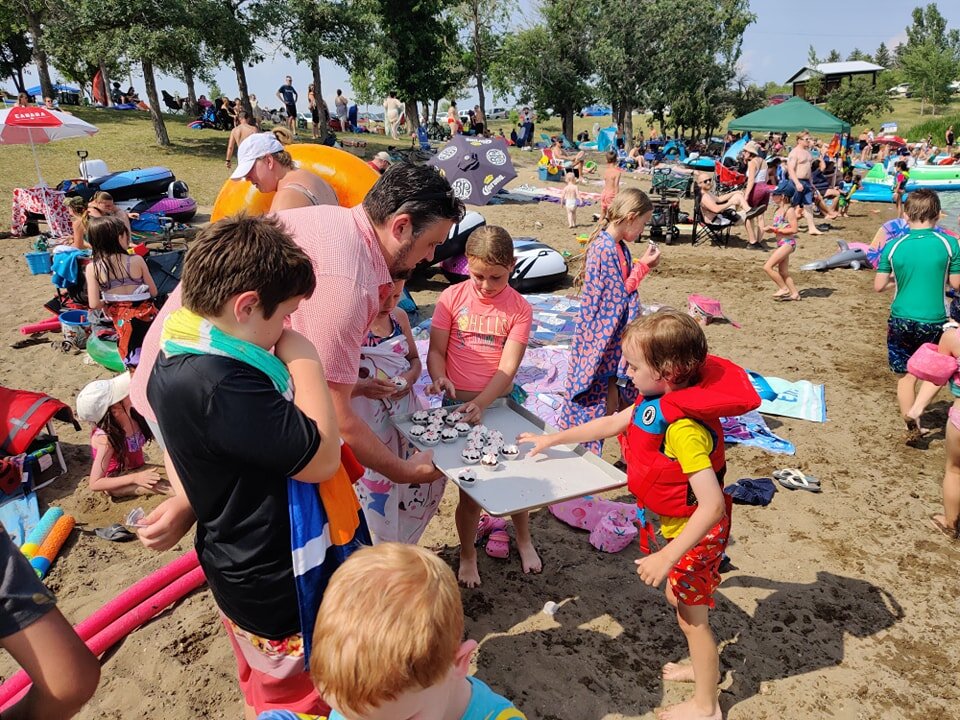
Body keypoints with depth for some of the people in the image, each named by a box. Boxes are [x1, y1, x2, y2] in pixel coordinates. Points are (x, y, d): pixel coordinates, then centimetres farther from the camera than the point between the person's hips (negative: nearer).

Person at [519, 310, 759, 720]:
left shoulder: (683, 428, -36)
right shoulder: (656, 399, -8)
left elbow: (712, 505, -37)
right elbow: (611, 423, 8)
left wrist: (667, 557, -32)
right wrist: (553, 440, 12)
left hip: (696, 531, -9)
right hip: (675, 523, 9)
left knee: (691, 615, 12)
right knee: (677, 599, 27)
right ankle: (702, 665, 53)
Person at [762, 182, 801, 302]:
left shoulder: (789, 210, -15)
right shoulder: (778, 210, 11)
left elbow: (793, 229, -21)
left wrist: (776, 229, -19)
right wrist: (769, 228, -1)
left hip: (788, 242, -9)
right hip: (781, 243, 9)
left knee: (767, 267, -14)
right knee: (783, 273, 13)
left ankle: (784, 289, -3)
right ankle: (794, 293, 21)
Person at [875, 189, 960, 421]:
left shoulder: (893, 246, -6)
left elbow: (879, 286, -3)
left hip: (902, 321, 1)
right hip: (935, 322, -1)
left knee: (906, 376, 12)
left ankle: (910, 427, 19)